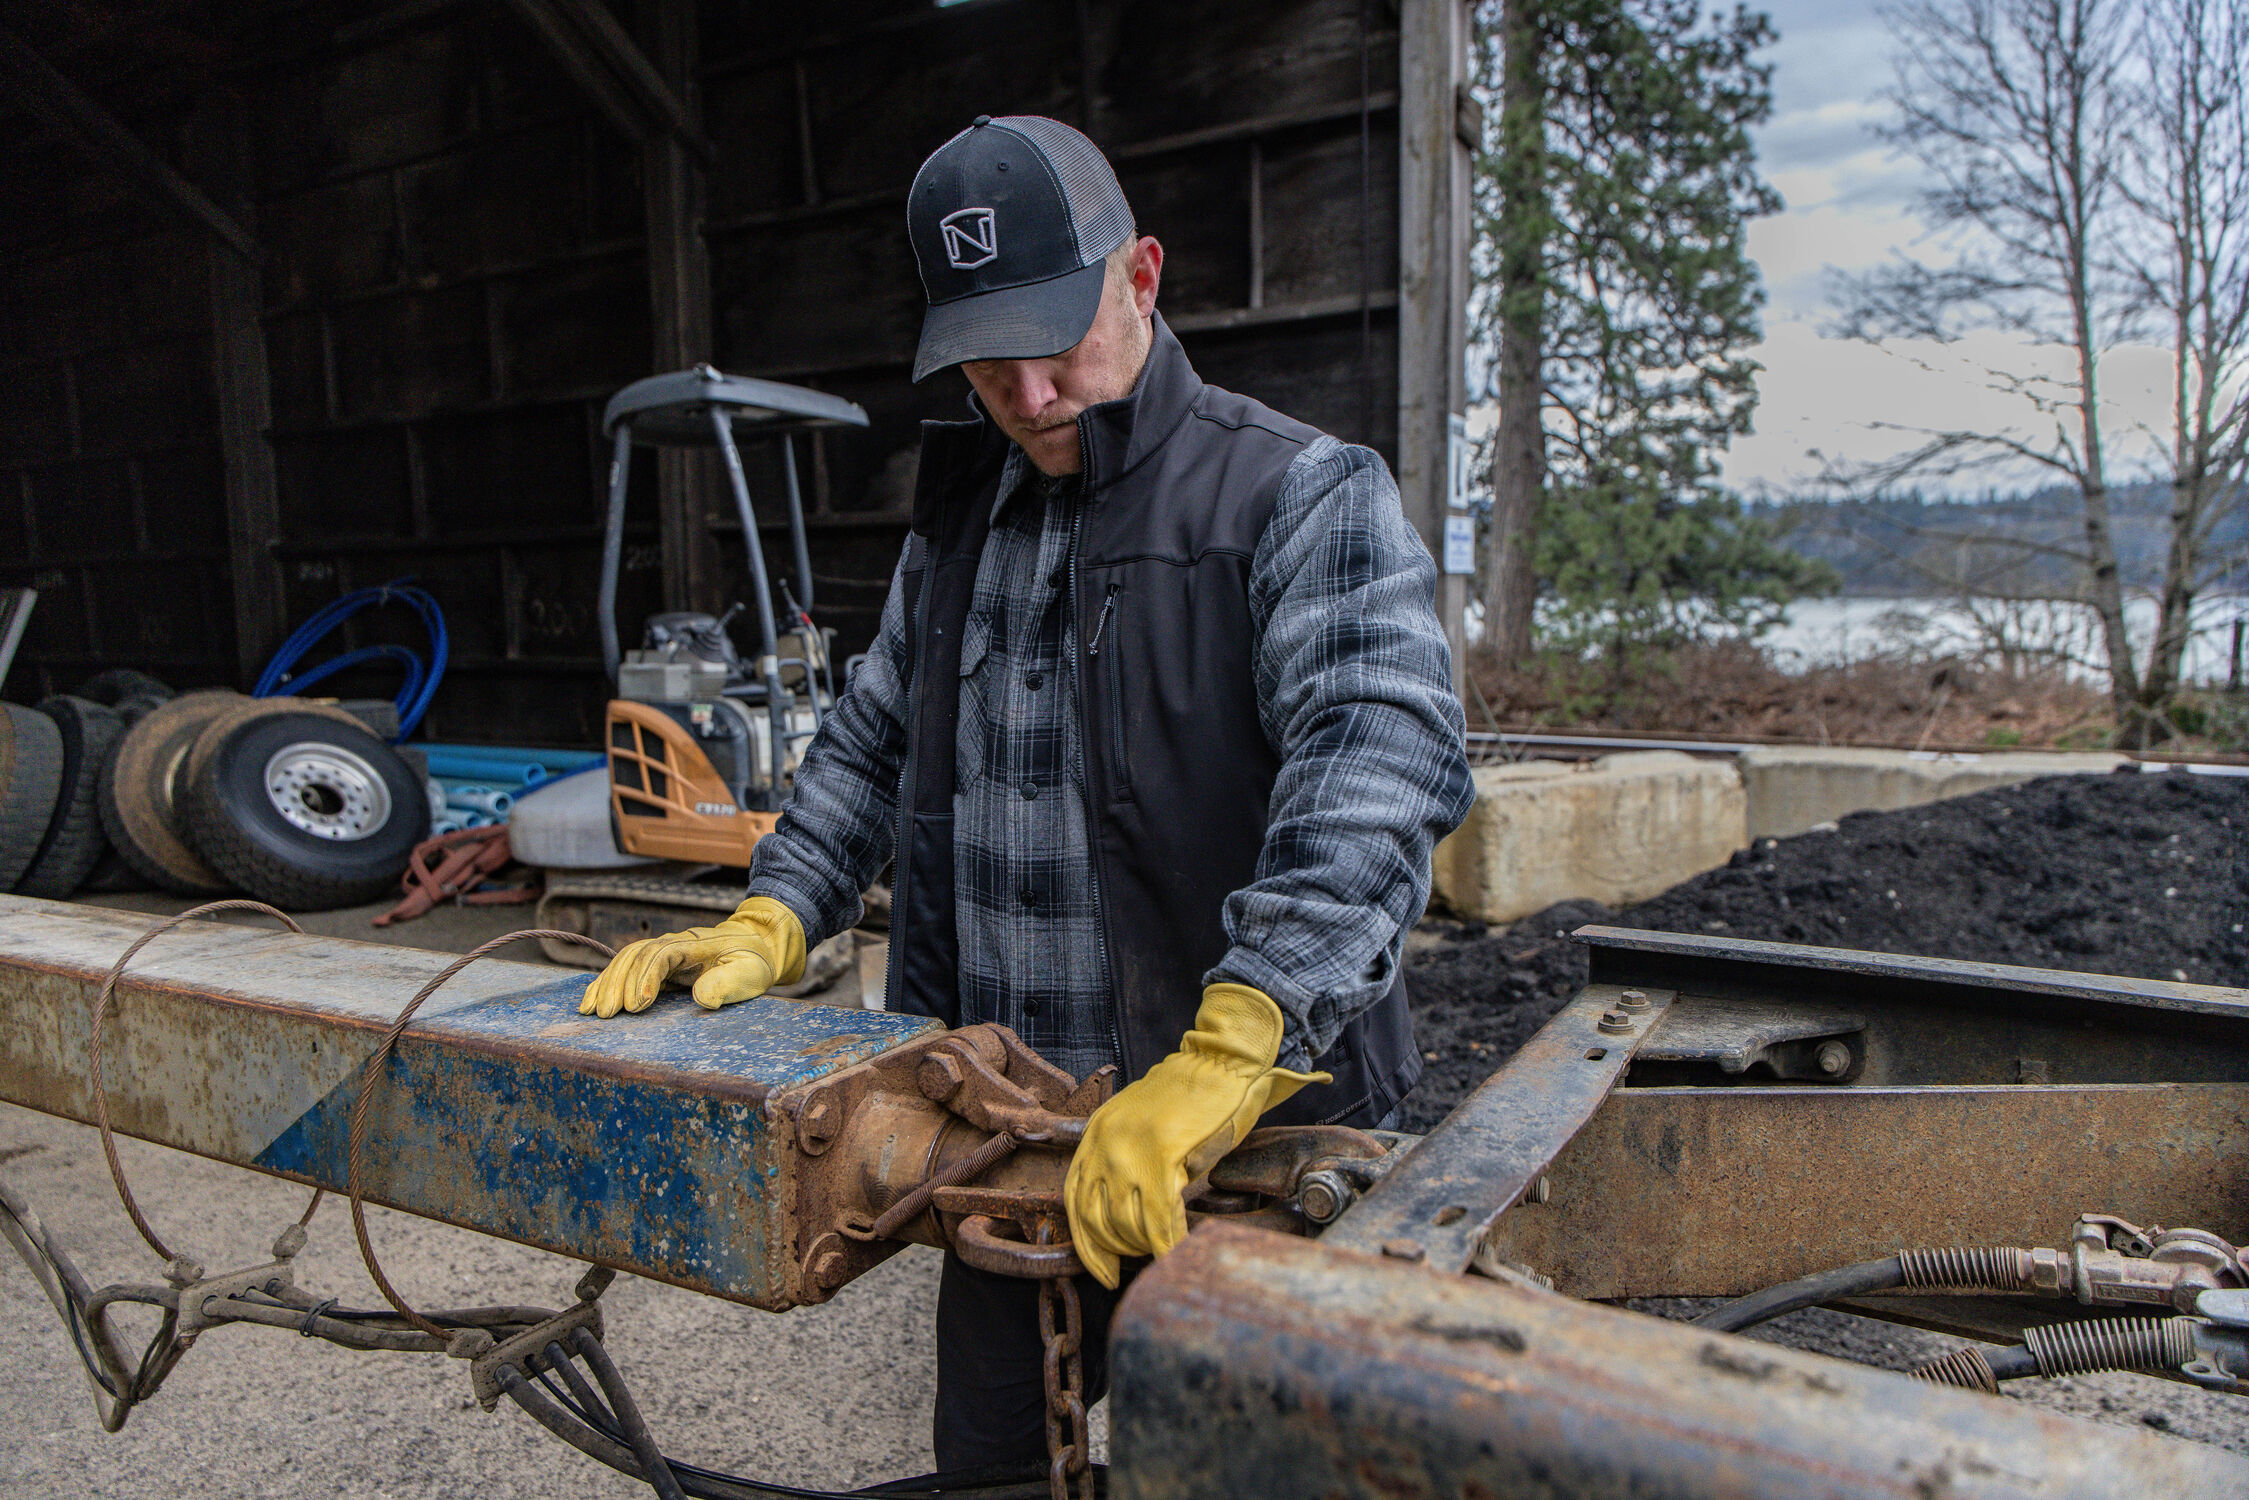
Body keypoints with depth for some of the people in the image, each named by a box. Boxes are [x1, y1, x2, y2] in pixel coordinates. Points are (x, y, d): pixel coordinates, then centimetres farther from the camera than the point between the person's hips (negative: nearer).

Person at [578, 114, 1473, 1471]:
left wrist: (1230, 1050, -40)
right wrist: (774, 922, 0)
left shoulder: (1306, 497, -12)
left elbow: (1379, 761, -28)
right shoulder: (960, 520, 11)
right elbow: (873, 742, 17)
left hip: (1246, 1137, -5)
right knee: (987, 1450, 21)